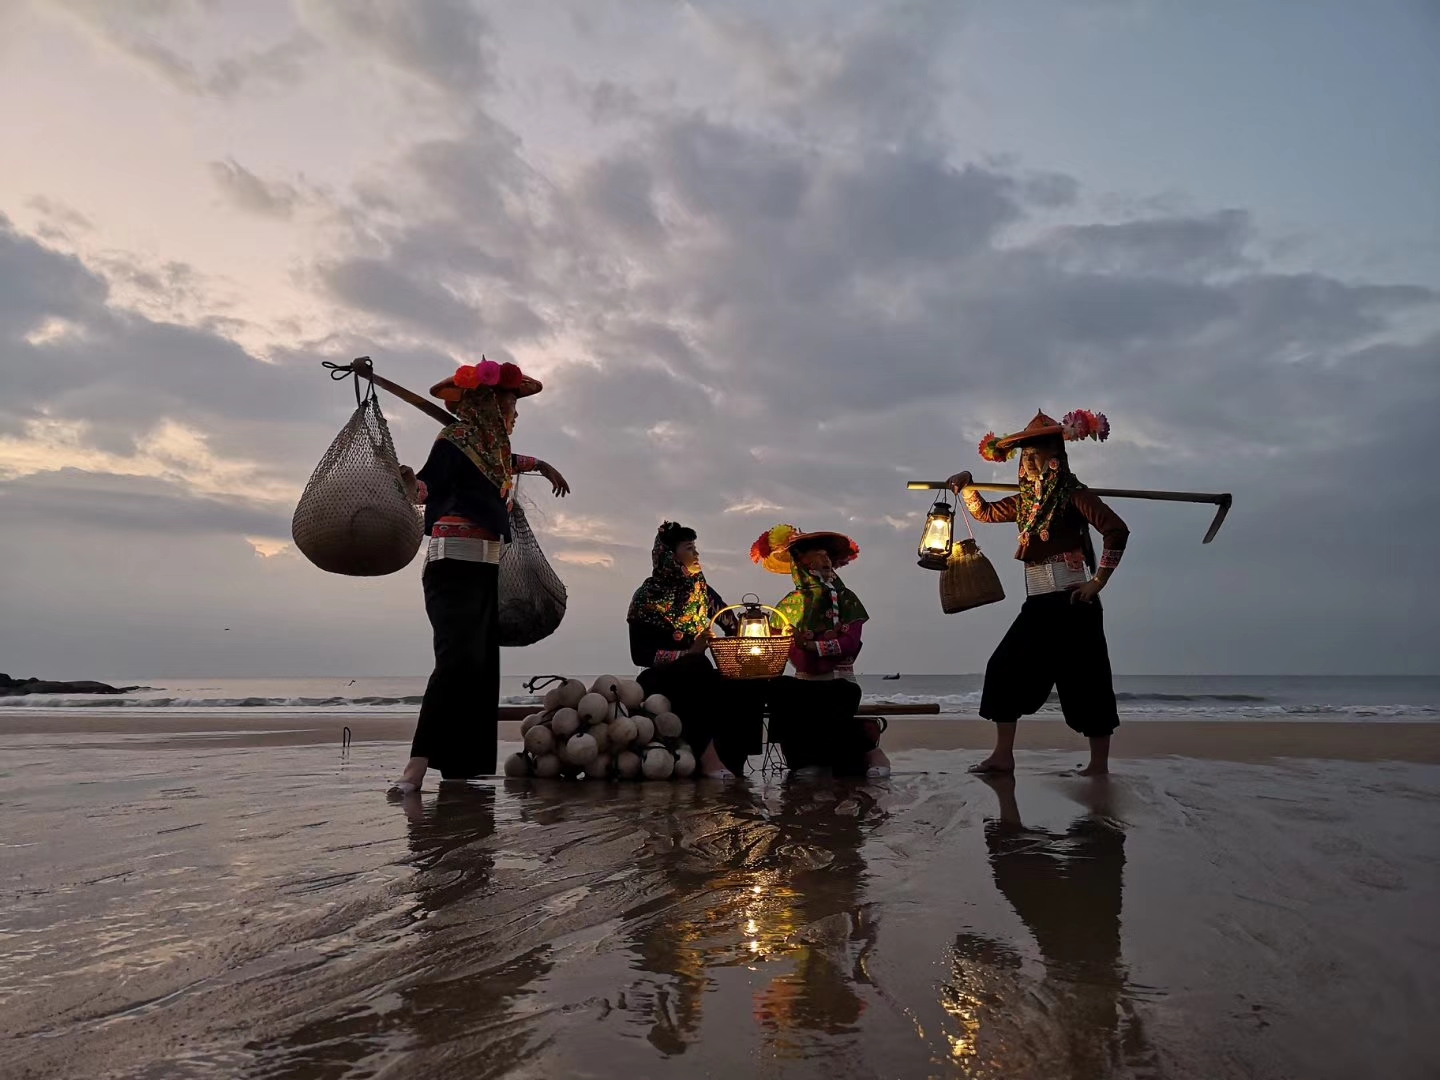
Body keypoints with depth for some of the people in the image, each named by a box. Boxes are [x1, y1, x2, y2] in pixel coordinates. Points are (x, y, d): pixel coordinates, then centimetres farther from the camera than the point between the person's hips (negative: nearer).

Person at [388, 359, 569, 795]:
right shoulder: (456, 438, -4)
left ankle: (460, 768, 8)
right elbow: (430, 482, -14)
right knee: (460, 657, -24)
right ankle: (418, 765, -26)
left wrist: (542, 466, 54)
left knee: (483, 667, 4)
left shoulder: (492, 444, 20)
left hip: (486, 566, 9)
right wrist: (411, 484, -35)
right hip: (456, 560, -9)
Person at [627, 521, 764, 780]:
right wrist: (688, 653, -21)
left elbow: (735, 631, 4)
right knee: (698, 667, -35)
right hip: (662, 679, -4)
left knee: (746, 691, -23)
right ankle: (707, 756, -33)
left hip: (698, 679, 4)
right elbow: (640, 654, -11)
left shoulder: (702, 590, 10)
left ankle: (730, 764, -19)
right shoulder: (648, 595, -5)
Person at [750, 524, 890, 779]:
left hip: (840, 683, -2)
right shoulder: (790, 604, 8)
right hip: (805, 683, 2)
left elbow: (851, 642, -7)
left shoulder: (846, 599, 7)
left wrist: (816, 646, -19)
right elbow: (798, 657, -2)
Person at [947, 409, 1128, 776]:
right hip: (1037, 604, 8)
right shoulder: (1025, 500, 15)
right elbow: (984, 512, 28)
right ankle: (1003, 754, 7)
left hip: (1071, 601, -7)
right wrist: (965, 486, 11)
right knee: (1005, 669, 2)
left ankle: (1099, 763, 9)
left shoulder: (1073, 495, -6)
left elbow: (1117, 531, -15)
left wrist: (1098, 582, -16)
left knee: (1084, 680, -1)